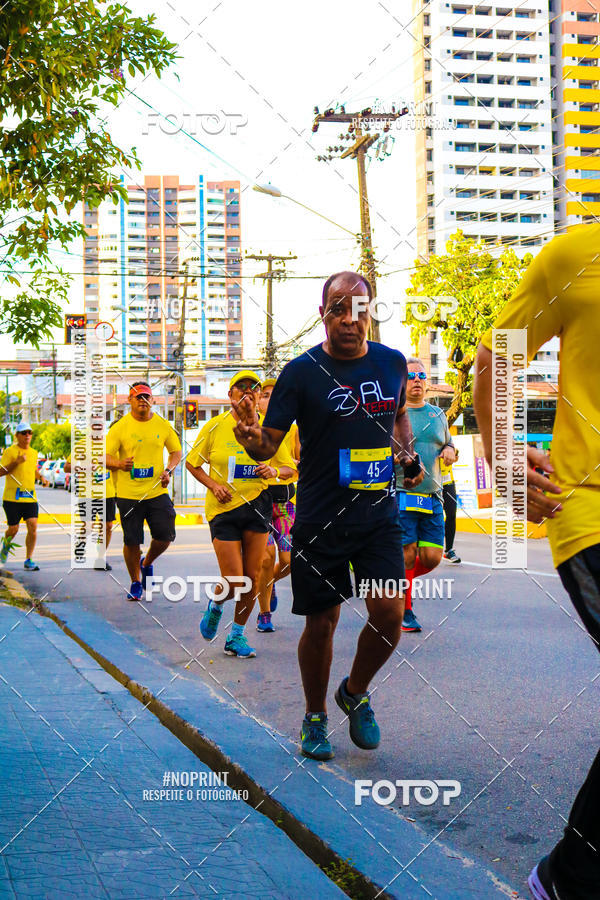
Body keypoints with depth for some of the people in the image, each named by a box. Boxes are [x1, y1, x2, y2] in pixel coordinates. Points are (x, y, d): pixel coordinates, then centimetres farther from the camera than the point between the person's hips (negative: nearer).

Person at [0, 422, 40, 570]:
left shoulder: (34, 453, 14)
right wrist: (16, 462, -20)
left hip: (30, 497, 4)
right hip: (12, 497, -4)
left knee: (33, 527, -9)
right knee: (13, 529, 2)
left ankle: (29, 560, -3)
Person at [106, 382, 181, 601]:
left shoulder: (163, 425, 5)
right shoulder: (120, 427, -2)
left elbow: (176, 452, 17)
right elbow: (106, 456, -4)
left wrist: (169, 470, -2)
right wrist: (119, 464, -25)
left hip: (157, 491, 2)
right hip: (128, 494, -2)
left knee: (165, 536, -4)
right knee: (131, 541, 0)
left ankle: (147, 564, 28)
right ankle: (135, 582, 22)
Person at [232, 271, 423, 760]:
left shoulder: (392, 362, 4)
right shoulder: (302, 371, -8)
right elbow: (269, 445, -8)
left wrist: (408, 455, 7)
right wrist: (253, 438, -31)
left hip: (380, 512, 3)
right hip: (320, 518, -3)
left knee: (389, 614, -7)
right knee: (321, 623, 4)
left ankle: (355, 693, 23)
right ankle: (315, 717, 27)